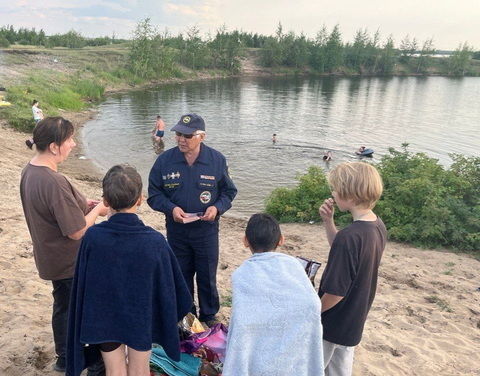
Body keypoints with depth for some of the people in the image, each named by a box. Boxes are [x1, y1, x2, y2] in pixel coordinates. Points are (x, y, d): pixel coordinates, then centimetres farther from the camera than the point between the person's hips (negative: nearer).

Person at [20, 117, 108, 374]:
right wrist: (97, 210, -12)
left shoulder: (29, 171, -2)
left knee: (63, 307, 25)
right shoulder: (54, 182, -32)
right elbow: (77, 231, -28)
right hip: (72, 263, -9)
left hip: (51, 259, 9)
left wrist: (82, 204, 3)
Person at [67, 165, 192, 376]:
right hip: (141, 320, -1)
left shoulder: (92, 237, -23)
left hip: (104, 320, 1)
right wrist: (169, 317, 8)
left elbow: (81, 284, -11)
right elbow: (170, 286, -13)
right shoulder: (155, 241, -25)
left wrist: (87, 322, 5)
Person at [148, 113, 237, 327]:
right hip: (176, 230, 1)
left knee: (207, 277, 12)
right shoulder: (165, 160, -7)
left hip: (207, 230, -1)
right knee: (180, 277, 16)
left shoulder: (217, 160, -7)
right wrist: (171, 208, -18)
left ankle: (209, 316, 33)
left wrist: (217, 207, -16)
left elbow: (229, 192, 3)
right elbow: (154, 194, 0)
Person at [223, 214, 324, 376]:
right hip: (295, 351, 3)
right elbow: (314, 305, -6)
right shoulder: (293, 263, -2)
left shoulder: (242, 275, -10)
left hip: (262, 357, -2)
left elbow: (242, 324, -13)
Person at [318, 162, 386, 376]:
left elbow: (336, 292, -27)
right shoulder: (378, 226, -5)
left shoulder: (349, 236, -32)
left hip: (331, 325, -8)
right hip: (354, 322, 8)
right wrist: (328, 221, -4)